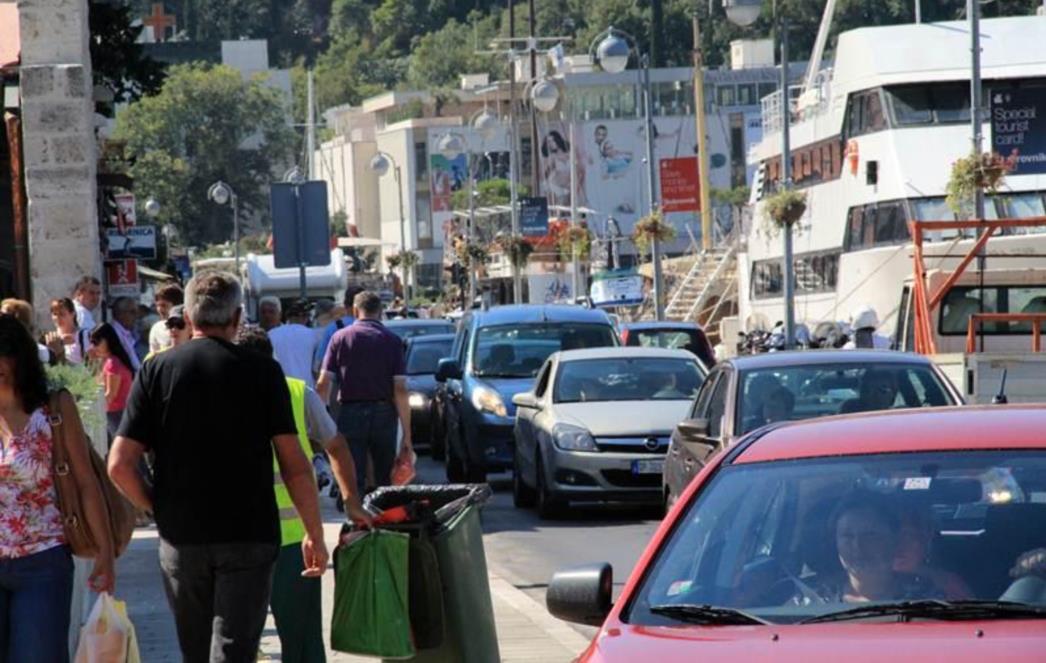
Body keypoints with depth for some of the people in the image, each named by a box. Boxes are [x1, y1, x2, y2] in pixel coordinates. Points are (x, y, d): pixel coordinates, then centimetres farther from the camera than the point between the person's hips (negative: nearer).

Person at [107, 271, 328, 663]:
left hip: (179, 540, 2)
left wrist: (158, 509, 11)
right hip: (249, 538, -2)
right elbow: (294, 466, -5)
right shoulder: (263, 372, -3)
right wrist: (314, 534, 4)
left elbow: (120, 465, -4)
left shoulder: (156, 371, 1)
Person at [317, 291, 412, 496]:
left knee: (353, 481, 0)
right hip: (383, 413, 1)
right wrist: (407, 435, -4)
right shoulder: (392, 340, 1)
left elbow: (323, 384, -4)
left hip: (351, 414, -1)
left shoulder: (340, 337, 2)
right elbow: (400, 389, -5)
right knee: (385, 481, 12)